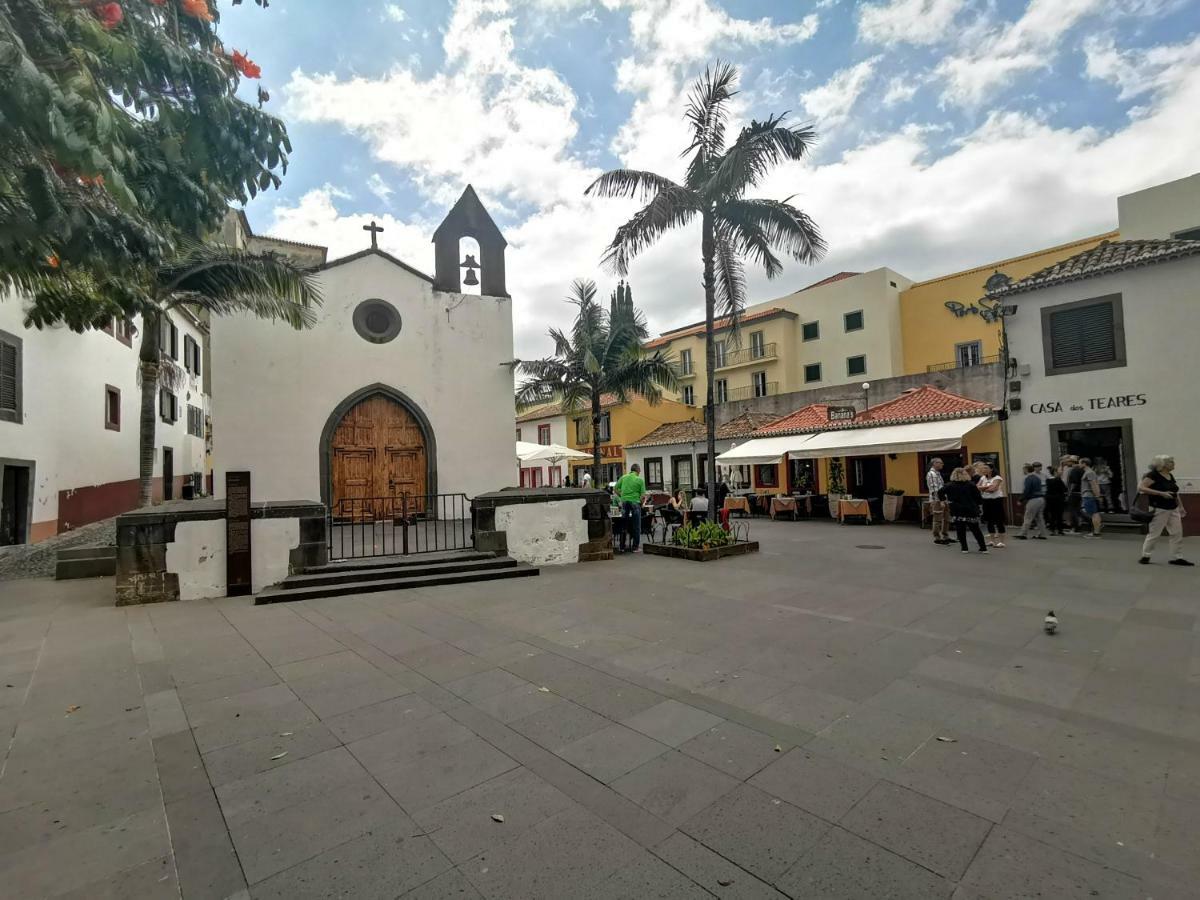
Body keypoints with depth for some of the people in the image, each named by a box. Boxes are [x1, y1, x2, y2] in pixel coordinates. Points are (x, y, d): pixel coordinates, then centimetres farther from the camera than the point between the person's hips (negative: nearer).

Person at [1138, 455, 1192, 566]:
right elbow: (1141, 488, -23)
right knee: (1154, 534, -1)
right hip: (1159, 510, -8)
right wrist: (1161, 493, -26)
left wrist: (1180, 507, 17)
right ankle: (1145, 556, 10)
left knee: (1177, 533, 5)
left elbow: (1175, 493, 20)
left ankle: (1177, 558, 13)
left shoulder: (1170, 476, 11)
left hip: (1173, 509, 8)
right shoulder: (1153, 475, -13)